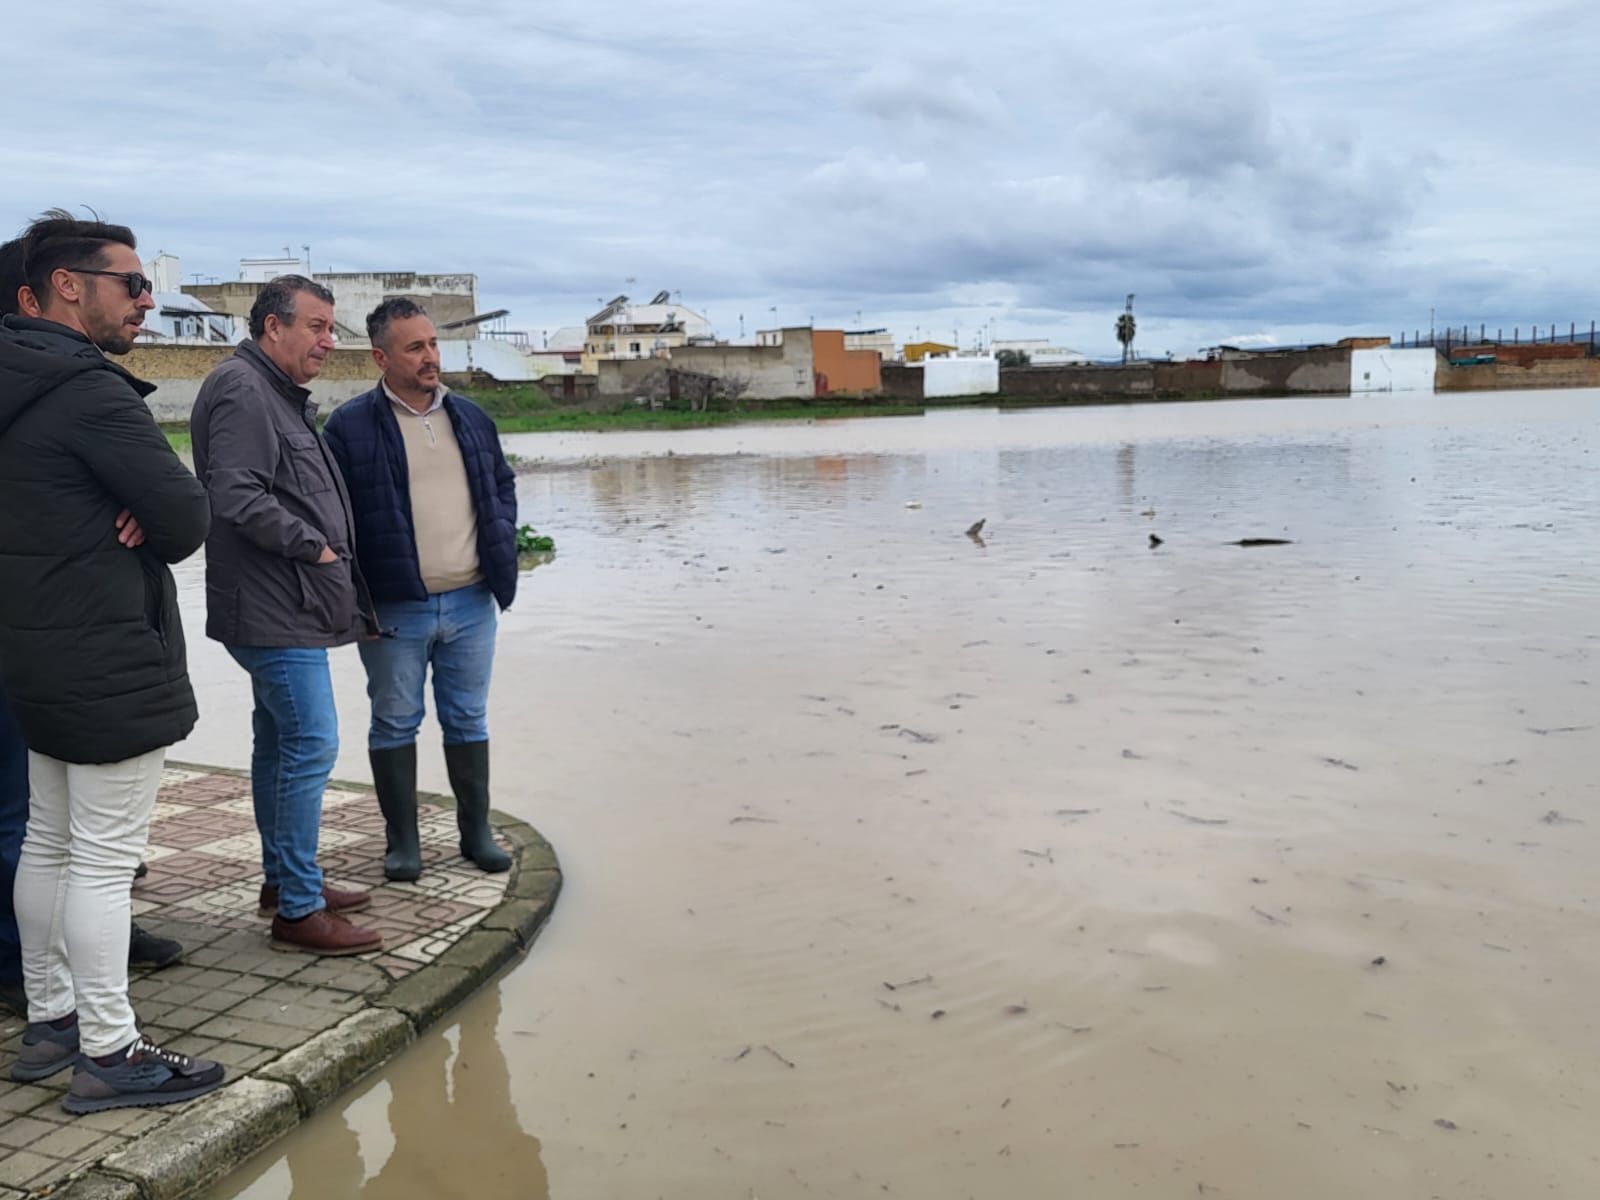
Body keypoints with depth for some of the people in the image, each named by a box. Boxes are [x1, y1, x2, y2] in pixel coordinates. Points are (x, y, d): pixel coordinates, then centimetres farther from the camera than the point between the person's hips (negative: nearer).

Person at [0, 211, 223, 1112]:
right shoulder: (95, 394, -19)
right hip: (114, 665, -10)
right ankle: (110, 1054, 7)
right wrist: (141, 528, 1)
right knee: (105, 861, -3)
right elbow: (189, 522, -19)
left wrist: (101, 530, -4)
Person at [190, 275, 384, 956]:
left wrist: (334, 570, 13)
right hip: (272, 610, -11)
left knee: (279, 740, 16)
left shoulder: (279, 393, 20)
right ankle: (298, 911, -4)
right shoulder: (241, 389, -13)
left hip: (286, 609, 11)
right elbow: (238, 497, -24)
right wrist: (315, 547, -15)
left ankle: (282, 879, 28)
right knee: (311, 743, -10)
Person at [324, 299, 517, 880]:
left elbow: (503, 484, 21)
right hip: (394, 609, -4)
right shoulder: (350, 425, -5)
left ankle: (476, 830, 25)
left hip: (470, 602, 4)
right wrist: (355, 588, -10)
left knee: (468, 719, 13)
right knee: (395, 723, 8)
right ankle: (402, 839, 21)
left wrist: (501, 541, 6)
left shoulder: (471, 417, 10)